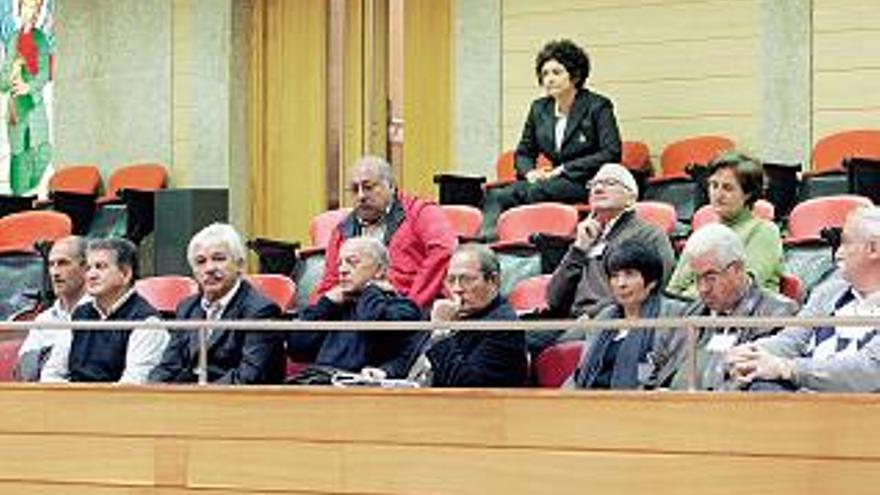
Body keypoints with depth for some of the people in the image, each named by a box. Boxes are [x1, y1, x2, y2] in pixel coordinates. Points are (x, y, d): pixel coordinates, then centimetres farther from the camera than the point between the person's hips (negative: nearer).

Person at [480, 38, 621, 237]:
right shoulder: (539, 109, 16)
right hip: (557, 182, 6)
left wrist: (563, 169, -15)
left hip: (587, 184, -6)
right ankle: (486, 237, -48)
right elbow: (523, 153, 23)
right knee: (495, 196, -30)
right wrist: (529, 172, -3)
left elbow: (612, 154, -11)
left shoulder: (598, 107, -1)